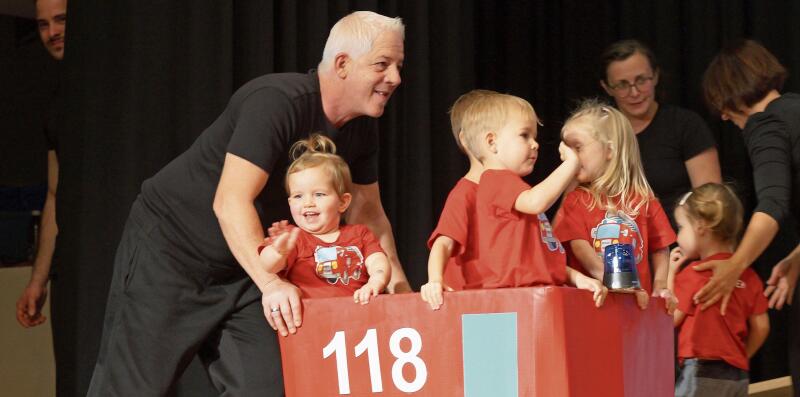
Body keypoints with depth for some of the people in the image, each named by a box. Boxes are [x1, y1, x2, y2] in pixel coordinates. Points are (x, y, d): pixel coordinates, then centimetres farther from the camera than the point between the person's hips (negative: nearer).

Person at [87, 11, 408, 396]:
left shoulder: (361, 126, -1)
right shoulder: (277, 101, -27)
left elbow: (367, 213, 7)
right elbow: (230, 202, -34)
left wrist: (400, 287, -7)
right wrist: (271, 283, -44)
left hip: (243, 267, 7)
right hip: (170, 247, -7)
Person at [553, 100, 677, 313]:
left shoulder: (644, 200, 12)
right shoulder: (575, 200, 7)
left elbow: (659, 248, 16)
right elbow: (580, 247, -6)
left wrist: (660, 286, 1)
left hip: (639, 301, 2)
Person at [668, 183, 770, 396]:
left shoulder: (693, 273, -9)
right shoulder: (748, 274, 9)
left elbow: (668, 320, -5)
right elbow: (761, 327, 9)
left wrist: (670, 273, 1)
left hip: (702, 372, -7)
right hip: (739, 375, 7)